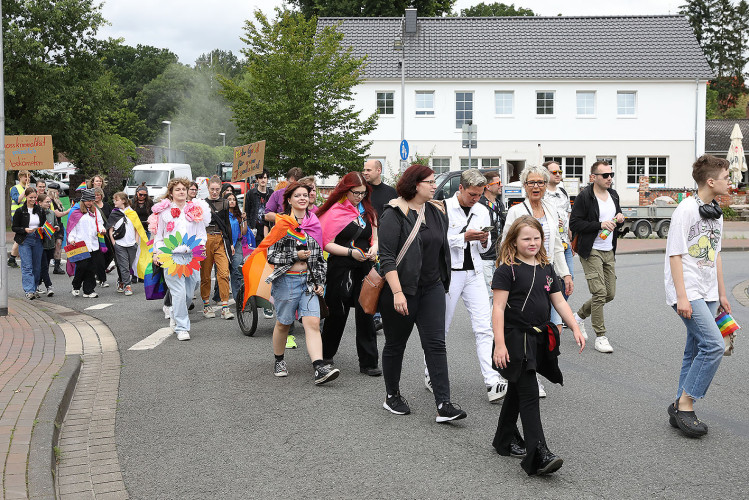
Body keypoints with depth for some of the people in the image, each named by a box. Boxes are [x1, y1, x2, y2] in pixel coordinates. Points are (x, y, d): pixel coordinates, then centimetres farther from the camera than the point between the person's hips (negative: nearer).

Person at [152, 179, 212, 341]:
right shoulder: (164, 211, 8)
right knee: (179, 292, -12)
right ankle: (181, 328, -5)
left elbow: (202, 233, 16)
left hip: (191, 257, 3)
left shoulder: (196, 209, 13)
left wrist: (199, 246, -2)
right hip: (171, 257, -3)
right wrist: (157, 253, 2)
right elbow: (158, 235, 12)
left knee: (189, 293, 6)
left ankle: (175, 315, 34)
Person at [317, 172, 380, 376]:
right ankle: (325, 355, 28)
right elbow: (327, 244, -8)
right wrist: (351, 252, -18)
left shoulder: (367, 211, 12)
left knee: (365, 313, 0)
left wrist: (373, 249, -3)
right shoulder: (335, 212, -4)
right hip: (340, 268, -4)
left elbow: (375, 238, 19)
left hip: (364, 268, 4)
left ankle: (369, 362, 4)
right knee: (338, 313, 6)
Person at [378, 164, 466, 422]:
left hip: (431, 289, 6)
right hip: (401, 289, -5)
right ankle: (392, 396, 27)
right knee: (395, 344, 9)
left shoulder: (436, 211, 9)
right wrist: (397, 292, -25)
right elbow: (386, 257, -18)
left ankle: (443, 405, -5)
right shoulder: (394, 213, -12)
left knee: (436, 344, -3)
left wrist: (442, 281, 19)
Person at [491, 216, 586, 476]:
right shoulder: (507, 269, -10)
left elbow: (559, 301, 15)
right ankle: (538, 454, -14)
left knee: (518, 390, 19)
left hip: (539, 338, 7)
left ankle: (505, 439, 33)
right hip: (516, 338, -7)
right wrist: (500, 344, -19)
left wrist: (575, 328, 4)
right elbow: (498, 308, -14)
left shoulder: (546, 268, 11)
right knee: (529, 395, -12)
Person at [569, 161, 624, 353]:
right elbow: (574, 223, -15)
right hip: (591, 251, -7)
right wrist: (600, 225, -22)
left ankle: (579, 315, 31)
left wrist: (619, 220, 1)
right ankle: (600, 336, -2)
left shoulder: (613, 195, 12)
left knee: (609, 294, 9)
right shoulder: (584, 196, -11)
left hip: (609, 252, 8)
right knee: (599, 293, -11)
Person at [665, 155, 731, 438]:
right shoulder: (686, 209, -12)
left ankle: (681, 409, 16)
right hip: (688, 293, -9)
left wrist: (722, 294, 21)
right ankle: (685, 405, -9)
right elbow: (675, 254, -15)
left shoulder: (716, 213, 14)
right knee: (713, 344, -18)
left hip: (707, 295, 9)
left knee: (696, 352, 9)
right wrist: (682, 297, -19)